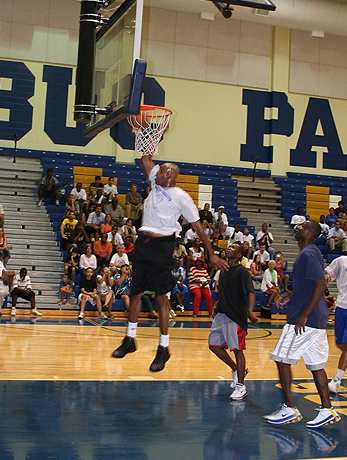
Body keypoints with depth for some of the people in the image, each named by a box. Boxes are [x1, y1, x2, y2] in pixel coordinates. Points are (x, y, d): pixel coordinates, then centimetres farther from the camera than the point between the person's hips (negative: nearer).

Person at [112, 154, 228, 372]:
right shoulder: (157, 182, 11)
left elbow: (198, 226, -3)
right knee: (136, 292, 11)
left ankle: (164, 348, 2)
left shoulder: (182, 197, -6)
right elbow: (146, 159, 16)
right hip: (144, 242, 6)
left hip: (163, 246, -6)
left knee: (162, 297, -5)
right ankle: (130, 340, 24)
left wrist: (212, 255, -3)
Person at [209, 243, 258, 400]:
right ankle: (236, 370, 25)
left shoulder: (242, 271, -9)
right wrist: (217, 305, 15)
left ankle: (240, 386, 4)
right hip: (221, 314, 8)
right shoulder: (223, 271, 15)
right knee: (214, 345, 8)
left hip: (236, 316, -8)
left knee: (237, 349, -5)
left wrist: (250, 311, -33)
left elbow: (251, 292, -19)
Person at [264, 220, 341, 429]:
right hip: (317, 320, 10)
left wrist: (304, 315, -23)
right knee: (316, 364, 11)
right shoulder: (310, 252, 16)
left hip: (305, 320, -10)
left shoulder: (308, 254, -15)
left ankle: (289, 409, 1)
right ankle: (327, 410, 13)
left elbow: (321, 284, -24)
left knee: (282, 359, -3)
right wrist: (290, 295, 17)